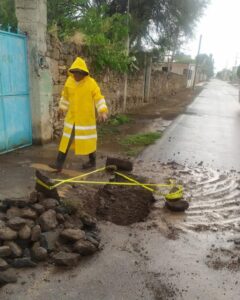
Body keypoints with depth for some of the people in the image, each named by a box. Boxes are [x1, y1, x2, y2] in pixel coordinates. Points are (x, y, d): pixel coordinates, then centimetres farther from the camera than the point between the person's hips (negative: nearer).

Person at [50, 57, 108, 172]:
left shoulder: (91, 83, -12)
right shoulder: (69, 81, 2)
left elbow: (99, 98, -12)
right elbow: (65, 97, 16)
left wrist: (103, 111, -24)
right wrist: (63, 108, 23)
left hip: (86, 118, -4)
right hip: (71, 118, 4)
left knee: (88, 140, 8)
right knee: (66, 140, 5)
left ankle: (92, 161, 27)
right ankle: (59, 164, 10)